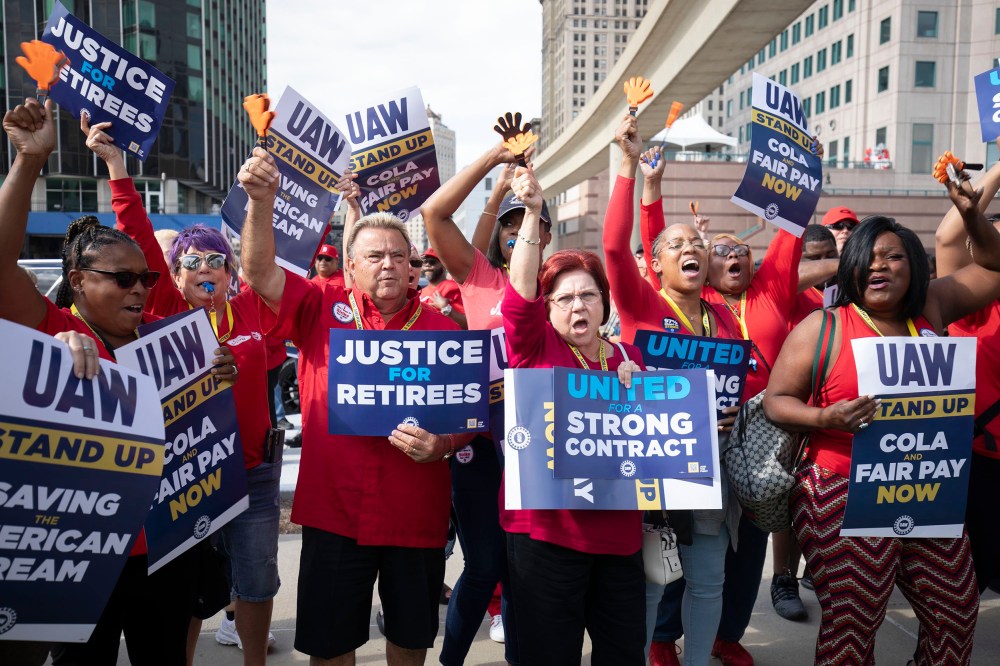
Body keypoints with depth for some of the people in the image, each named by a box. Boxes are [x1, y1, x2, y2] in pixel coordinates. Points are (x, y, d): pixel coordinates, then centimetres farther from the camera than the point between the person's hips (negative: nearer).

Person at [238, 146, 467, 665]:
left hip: (416, 515, 1)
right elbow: (259, 272, -13)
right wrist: (261, 203, -27)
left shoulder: (441, 329, -2)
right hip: (333, 513, 0)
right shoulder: (322, 310, 0)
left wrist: (442, 444, -19)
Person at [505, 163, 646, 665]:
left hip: (619, 533, 4)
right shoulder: (535, 349, -2)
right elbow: (519, 294, -22)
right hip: (545, 529, -4)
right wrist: (532, 213, -29)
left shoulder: (629, 357, 10)